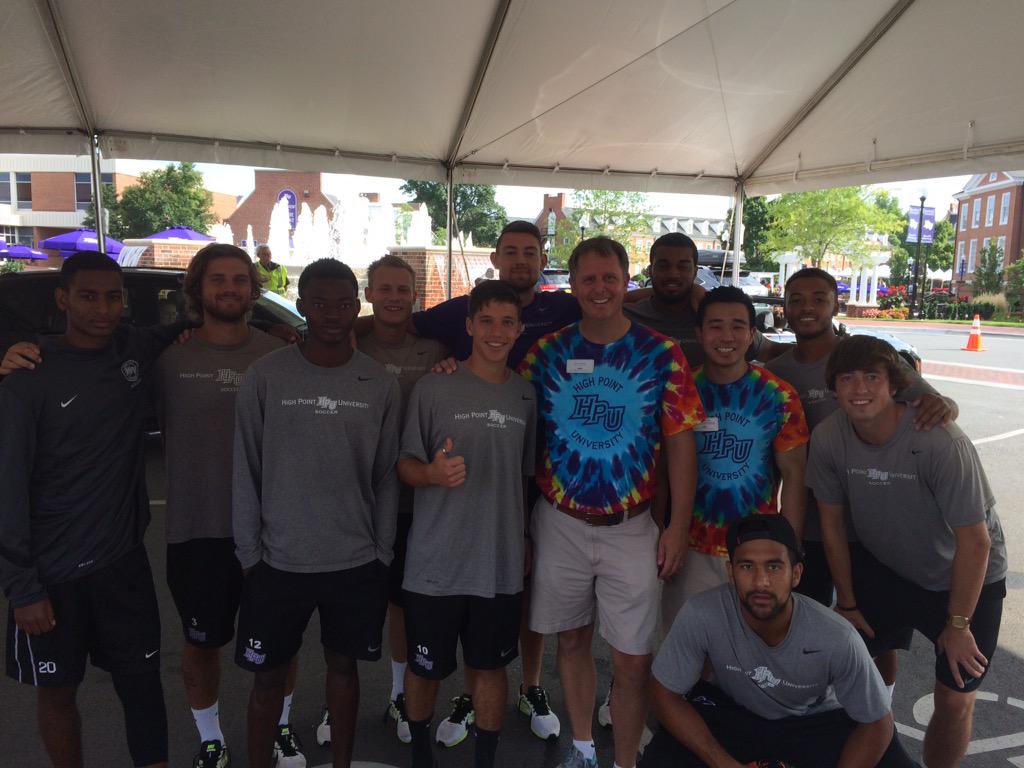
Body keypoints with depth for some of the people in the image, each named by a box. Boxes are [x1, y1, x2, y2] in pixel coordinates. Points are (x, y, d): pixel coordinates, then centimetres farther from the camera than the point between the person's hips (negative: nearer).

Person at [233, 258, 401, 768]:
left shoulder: (380, 385, -1)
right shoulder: (266, 376, -5)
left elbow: (386, 477, 4)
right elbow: (246, 472, -1)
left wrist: (381, 554, 4)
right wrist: (250, 554, -1)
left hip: (357, 563, 1)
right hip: (278, 562, -1)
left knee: (343, 666, 15)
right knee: (268, 674, 11)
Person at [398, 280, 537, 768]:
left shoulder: (526, 395, 5)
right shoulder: (434, 389, -7)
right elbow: (405, 464, -4)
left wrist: (524, 537, 12)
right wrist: (433, 473, -25)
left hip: (502, 563, 3)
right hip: (435, 562, -2)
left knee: (491, 666, 14)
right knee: (426, 667, 13)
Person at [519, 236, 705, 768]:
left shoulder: (662, 355, -4)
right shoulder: (546, 351, 0)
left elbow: (680, 442, -3)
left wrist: (678, 526, -6)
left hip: (632, 528, -1)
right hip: (560, 524, 2)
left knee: (634, 661, 3)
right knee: (571, 640, 17)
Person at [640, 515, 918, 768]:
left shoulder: (836, 639, -30)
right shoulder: (701, 617, -32)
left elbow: (877, 724, -13)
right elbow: (666, 695, -18)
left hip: (813, 720, 1)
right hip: (731, 714, -1)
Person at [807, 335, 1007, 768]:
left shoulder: (941, 443, -32)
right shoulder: (828, 439, -19)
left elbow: (975, 541, -23)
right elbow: (832, 522, -6)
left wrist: (957, 624, -14)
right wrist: (847, 603, 1)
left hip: (964, 577, -3)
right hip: (882, 566, 3)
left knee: (955, 701, -1)